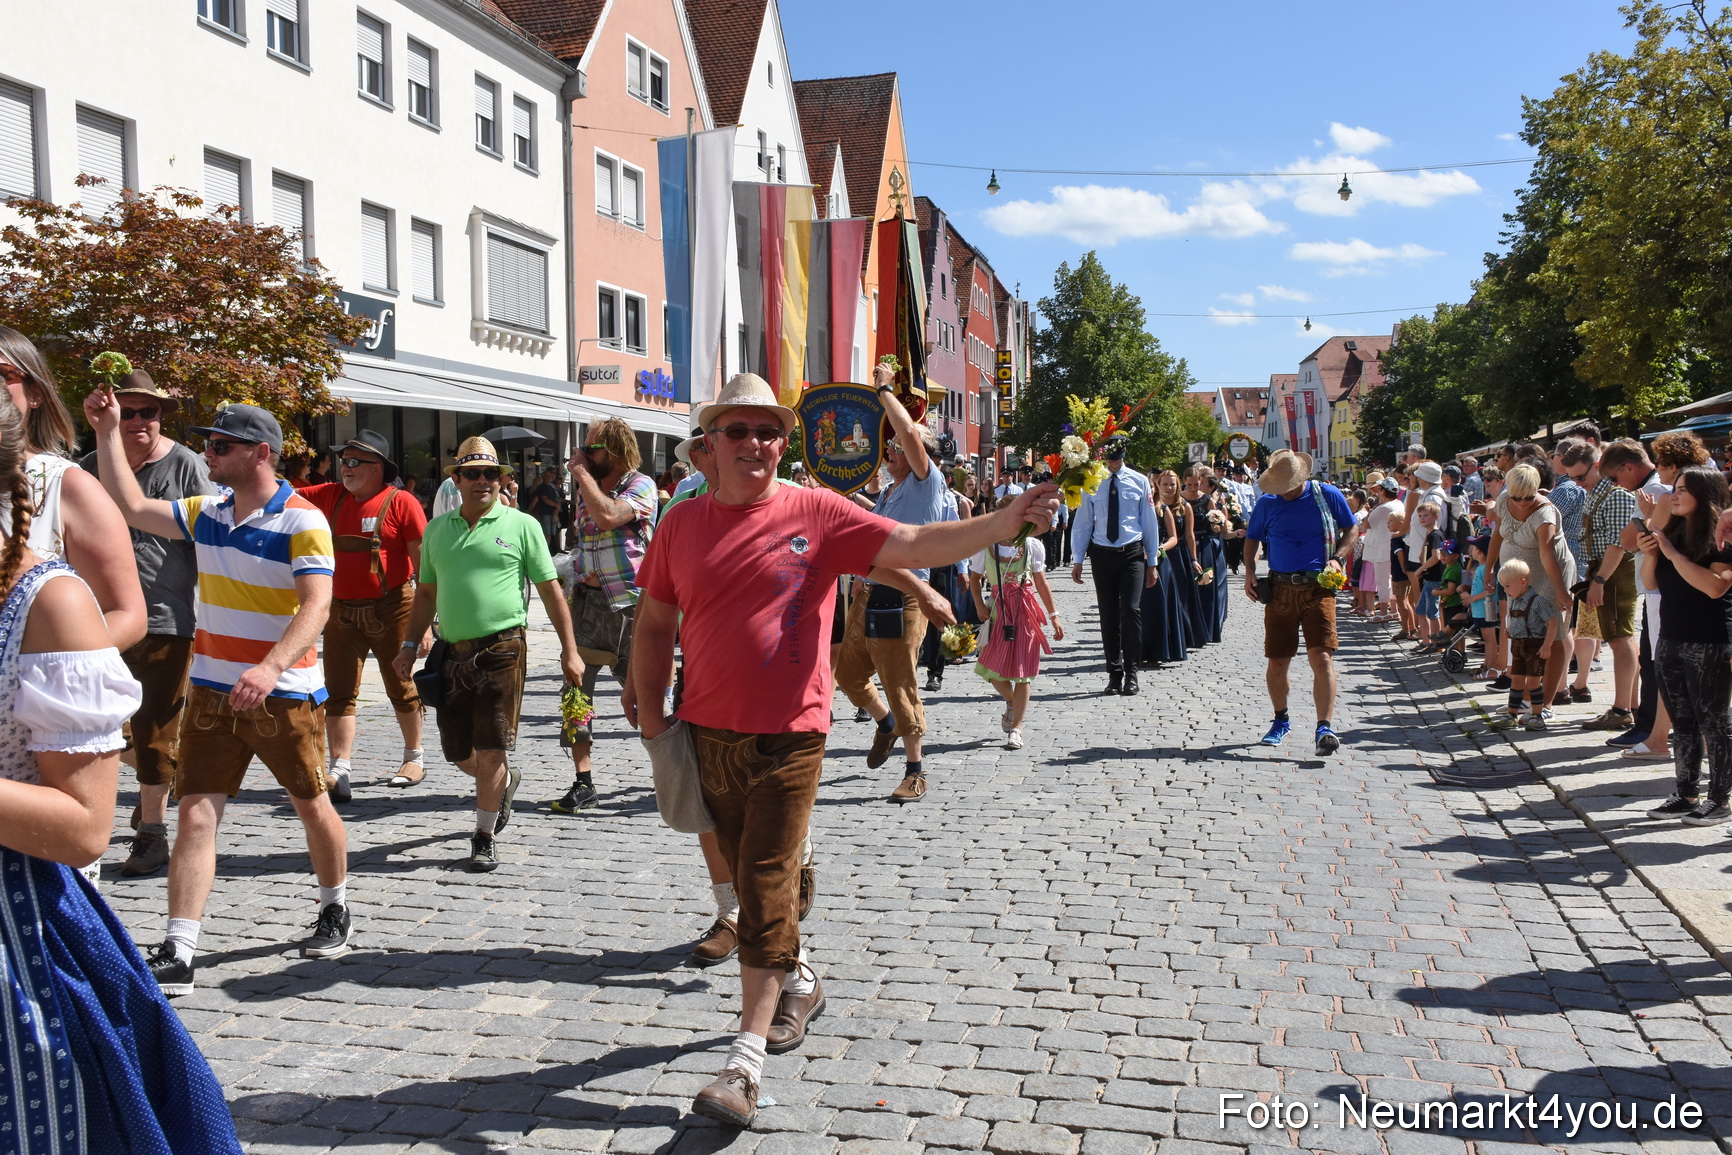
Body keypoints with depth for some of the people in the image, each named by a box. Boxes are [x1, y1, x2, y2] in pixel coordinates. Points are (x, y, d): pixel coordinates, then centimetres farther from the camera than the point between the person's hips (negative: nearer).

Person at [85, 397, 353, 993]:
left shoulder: (302, 521, -13)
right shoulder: (206, 515, 9)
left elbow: (316, 605, -23)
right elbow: (131, 506, 18)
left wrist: (271, 667, -36)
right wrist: (107, 432, 12)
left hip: (286, 695, -5)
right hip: (211, 692, 6)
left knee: (312, 805, 11)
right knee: (195, 815, -2)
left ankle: (335, 910, 33)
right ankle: (177, 954, 0)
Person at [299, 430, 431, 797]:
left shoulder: (400, 503, -9)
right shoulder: (332, 497, 8)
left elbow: (424, 564, -11)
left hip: (392, 609, -5)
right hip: (341, 611, 5)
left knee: (401, 687, 10)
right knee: (338, 691, -2)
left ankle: (415, 757, 29)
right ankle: (338, 773, -2)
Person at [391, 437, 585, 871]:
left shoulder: (521, 525, 1)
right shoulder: (437, 529, 13)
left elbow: (551, 590, 1)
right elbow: (426, 593, 20)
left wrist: (569, 650, -3)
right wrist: (409, 644, 12)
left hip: (502, 649, -4)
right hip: (453, 653, 4)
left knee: (491, 750, -4)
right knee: (457, 751, 10)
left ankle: (483, 839, 11)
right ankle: (504, 783, 41)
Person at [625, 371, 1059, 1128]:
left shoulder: (815, 513, -5)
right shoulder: (683, 524, 5)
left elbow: (916, 544, -11)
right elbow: (655, 619, 13)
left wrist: (1005, 521, -25)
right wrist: (649, 707, 8)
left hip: (787, 738, -4)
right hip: (708, 735, 4)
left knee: (765, 890, -6)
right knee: (748, 880, 18)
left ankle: (746, 1061, 0)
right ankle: (799, 983, 43)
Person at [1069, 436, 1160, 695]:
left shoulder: (1139, 482, 4)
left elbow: (1150, 522, 7)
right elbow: (1082, 523, 6)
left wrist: (1153, 562, 6)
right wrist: (1078, 560, 2)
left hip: (1132, 554, -1)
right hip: (1102, 555, 1)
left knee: (1131, 610, -12)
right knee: (1108, 615, 6)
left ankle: (1130, 673, -3)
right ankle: (1114, 673, 15)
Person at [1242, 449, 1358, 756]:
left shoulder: (1328, 495, 0)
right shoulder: (1266, 504, 4)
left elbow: (1352, 529, 11)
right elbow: (1252, 538, 17)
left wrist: (1337, 558, -6)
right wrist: (1250, 572, 2)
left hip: (1318, 588, -2)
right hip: (1280, 590, 2)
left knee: (1321, 656, -16)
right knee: (1277, 662, 6)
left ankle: (1324, 728, -17)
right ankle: (1281, 721, 28)